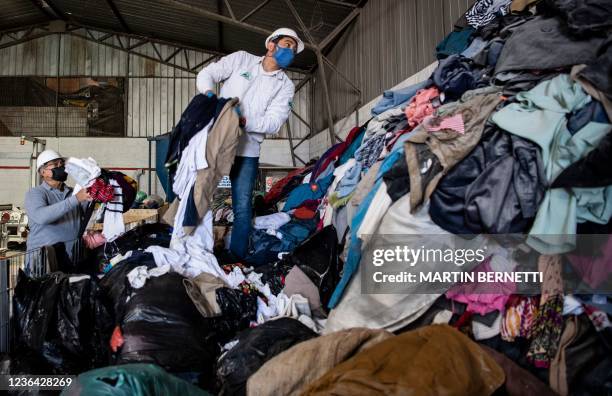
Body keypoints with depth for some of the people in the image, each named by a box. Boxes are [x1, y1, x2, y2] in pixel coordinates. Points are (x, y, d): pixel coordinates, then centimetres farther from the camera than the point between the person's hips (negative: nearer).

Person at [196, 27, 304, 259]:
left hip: (247, 150, 0)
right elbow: (206, 74, 3)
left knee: (242, 207, -5)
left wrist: (243, 121, -24)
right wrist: (210, 93, -20)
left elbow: (274, 123, -8)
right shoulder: (241, 59, 5)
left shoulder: (285, 86, 4)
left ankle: (237, 258, 8)